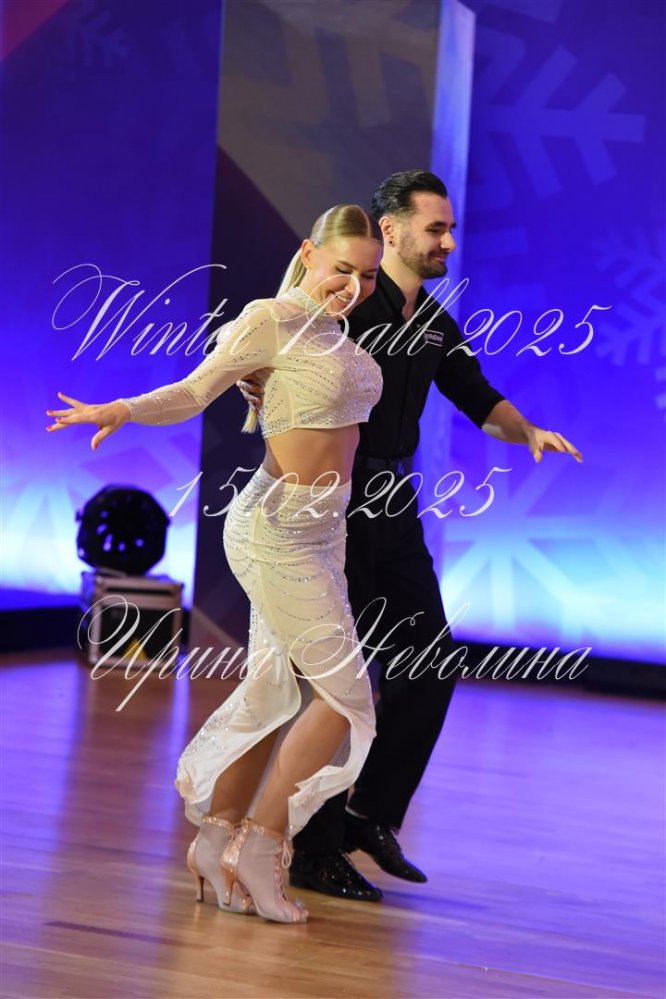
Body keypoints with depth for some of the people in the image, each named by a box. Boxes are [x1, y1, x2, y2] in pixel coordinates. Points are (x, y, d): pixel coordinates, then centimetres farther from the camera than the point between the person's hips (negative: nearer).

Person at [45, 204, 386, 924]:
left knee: (277, 693, 10)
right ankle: (261, 846, -1)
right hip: (276, 530, -8)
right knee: (344, 690, -9)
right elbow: (197, 390, -16)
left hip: (321, 531, 8)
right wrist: (121, 411, -32)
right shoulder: (271, 320, -12)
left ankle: (217, 840, 18)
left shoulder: (339, 332, 11)